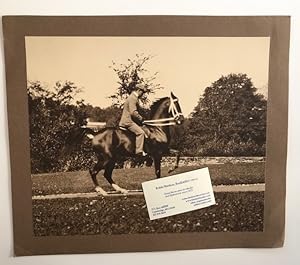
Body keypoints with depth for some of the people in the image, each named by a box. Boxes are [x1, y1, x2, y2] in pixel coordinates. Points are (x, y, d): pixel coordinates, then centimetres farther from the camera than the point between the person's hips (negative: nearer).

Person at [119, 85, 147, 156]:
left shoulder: (134, 97, 22)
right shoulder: (133, 98, -12)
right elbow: (133, 112, -22)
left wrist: (139, 118, 16)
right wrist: (141, 118, -10)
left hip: (127, 120, 11)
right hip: (128, 121, -11)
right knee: (140, 132, -22)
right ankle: (139, 151, -23)